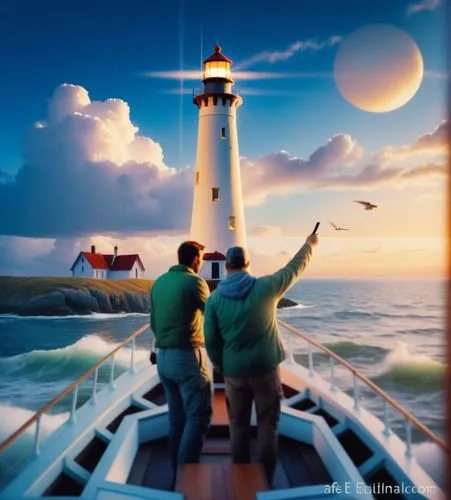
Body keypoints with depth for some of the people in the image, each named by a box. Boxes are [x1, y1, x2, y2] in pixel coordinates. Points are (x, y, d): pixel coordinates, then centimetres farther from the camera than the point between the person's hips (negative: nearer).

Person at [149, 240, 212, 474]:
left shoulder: (159, 282, 9)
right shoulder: (195, 282, -12)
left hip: (163, 356, 8)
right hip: (187, 356, -7)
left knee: (177, 416, 15)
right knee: (198, 415, 2)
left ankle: (177, 470, 24)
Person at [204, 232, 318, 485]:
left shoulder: (215, 298, -7)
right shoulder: (265, 287, -10)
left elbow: (211, 340, -4)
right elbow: (294, 269, 5)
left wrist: (220, 366, 13)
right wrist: (309, 245, 22)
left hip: (234, 372, 2)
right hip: (265, 368, -1)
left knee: (239, 426, 16)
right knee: (267, 426, 11)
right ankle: (265, 480, 19)